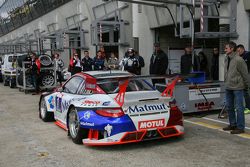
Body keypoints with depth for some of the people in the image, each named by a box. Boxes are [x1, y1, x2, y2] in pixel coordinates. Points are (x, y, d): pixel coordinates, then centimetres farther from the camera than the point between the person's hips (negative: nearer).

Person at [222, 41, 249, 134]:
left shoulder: (238, 60, -16)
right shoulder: (226, 59, 7)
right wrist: (226, 82, 15)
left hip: (237, 88, -8)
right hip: (228, 87, 8)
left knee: (239, 108, -1)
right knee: (229, 107, 15)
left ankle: (240, 127, 8)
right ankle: (233, 124, 28)